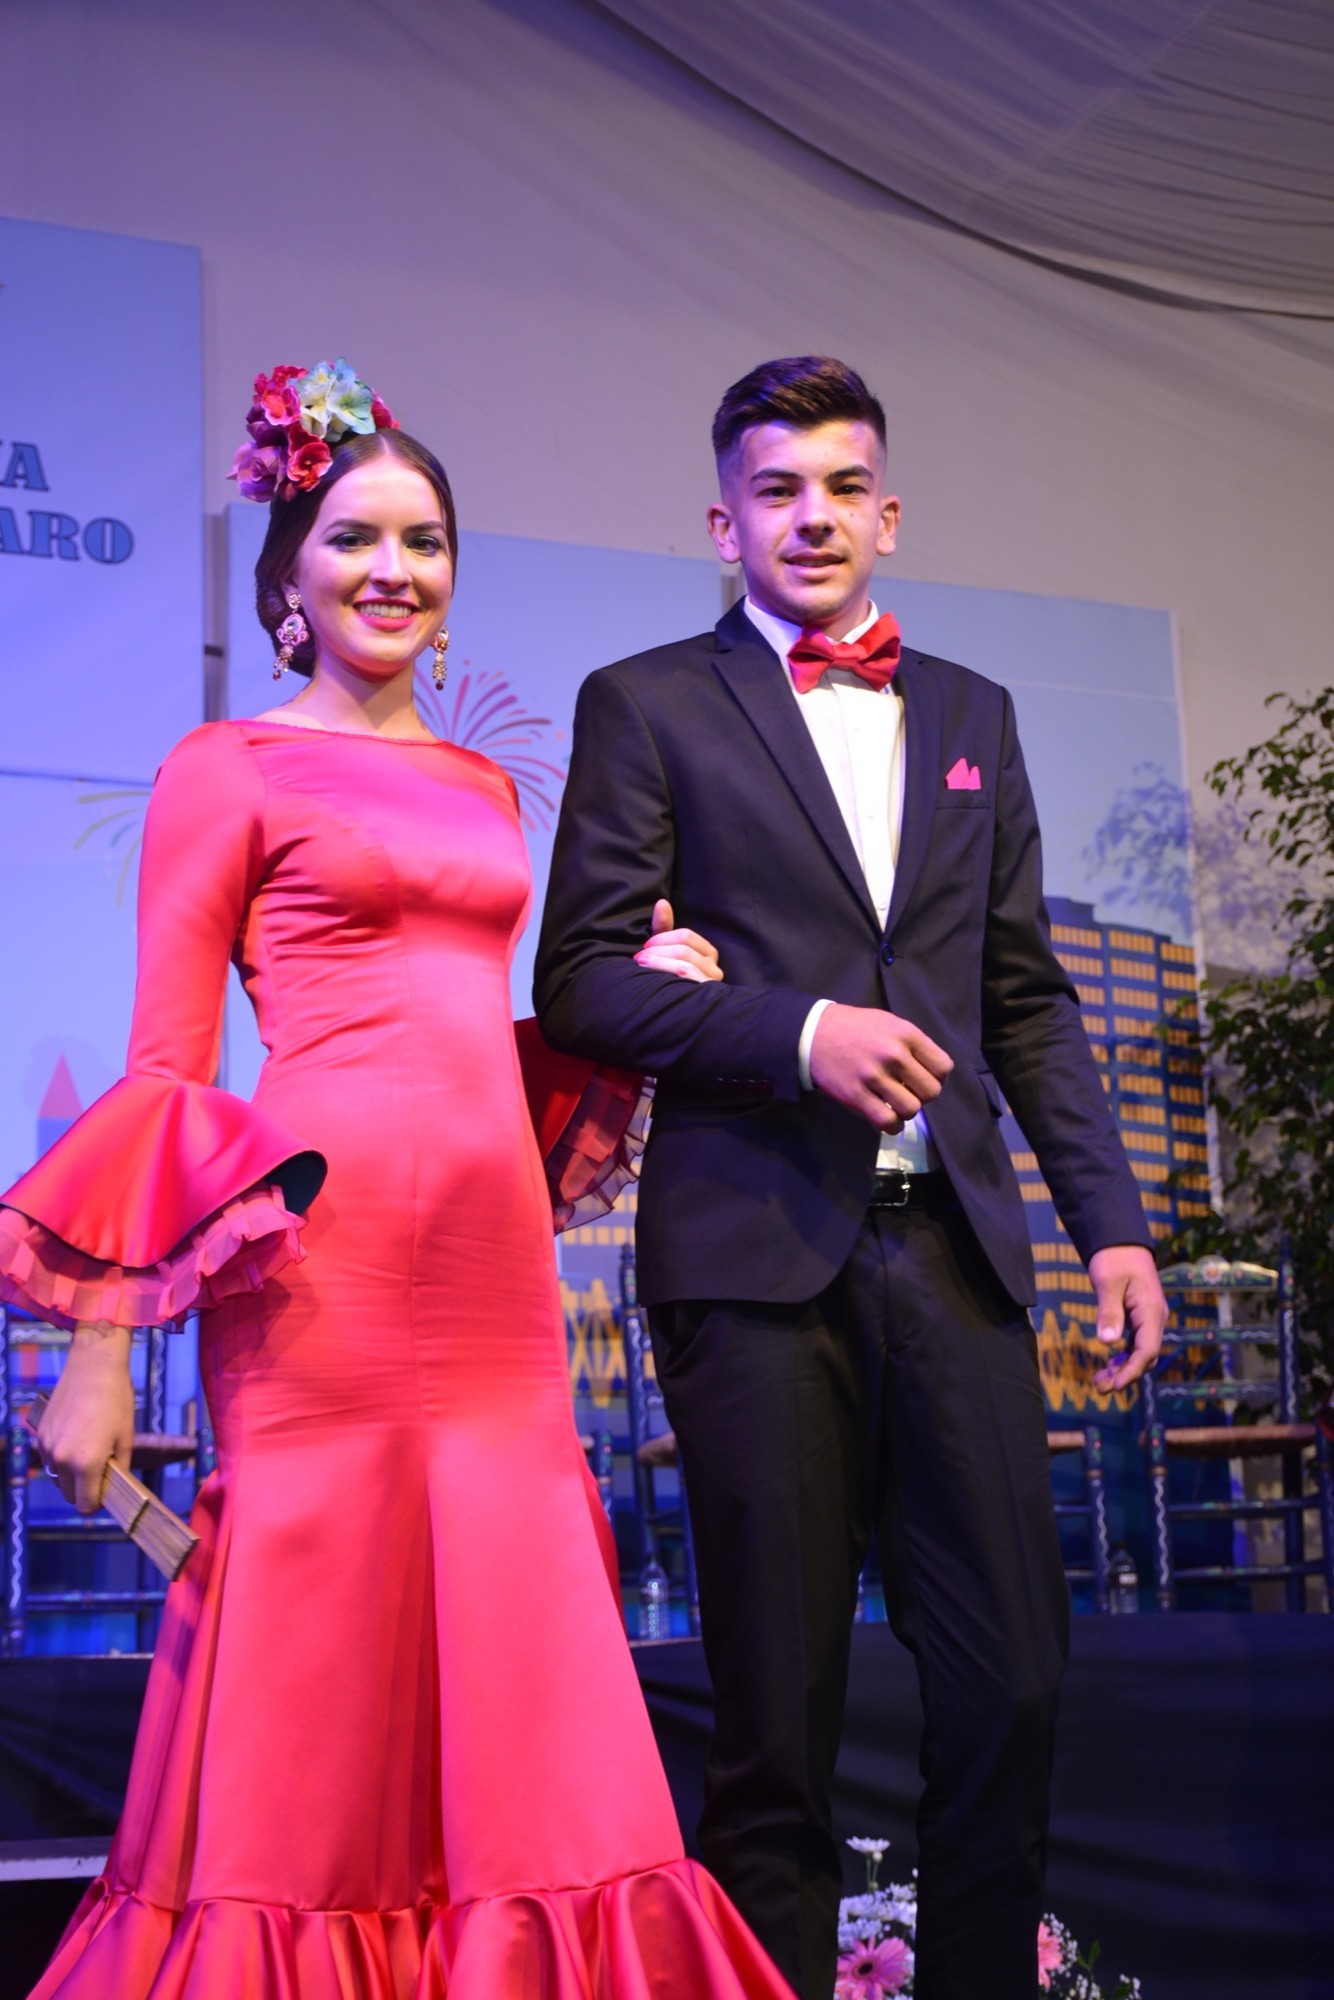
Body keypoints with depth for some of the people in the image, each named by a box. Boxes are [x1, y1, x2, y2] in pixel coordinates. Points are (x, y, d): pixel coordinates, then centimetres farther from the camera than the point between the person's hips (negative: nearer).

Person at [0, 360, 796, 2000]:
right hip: (331, 1249, -6)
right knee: (319, 1701, 0)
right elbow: (161, 1067, -2)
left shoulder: (484, 788, 20)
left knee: (513, 1702, 6)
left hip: (495, 1259, 6)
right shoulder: (230, 769, 3)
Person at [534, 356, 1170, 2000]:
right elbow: (579, 979, -1)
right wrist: (796, 1033, -15)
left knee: (1014, 1681, 2)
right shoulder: (647, 705, 6)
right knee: (780, 1714, 2)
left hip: (952, 1246, 4)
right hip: (758, 1249, -3)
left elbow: (1026, 997, 18)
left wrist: (1109, 1219, 9)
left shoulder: (971, 715, 19)